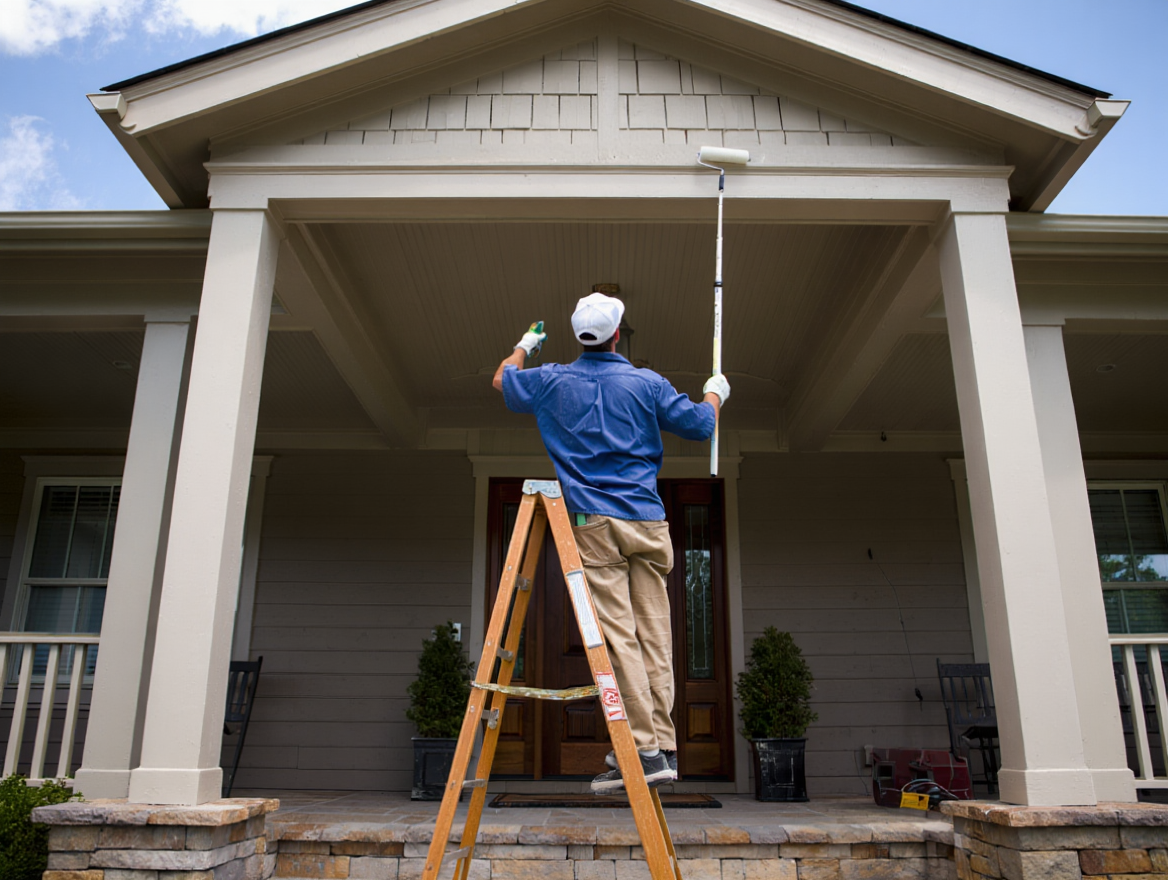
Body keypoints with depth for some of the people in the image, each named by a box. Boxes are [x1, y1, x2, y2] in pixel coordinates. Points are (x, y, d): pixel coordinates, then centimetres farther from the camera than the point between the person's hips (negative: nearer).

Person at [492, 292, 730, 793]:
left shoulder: (552, 381, 6)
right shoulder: (646, 383, 5)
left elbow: (502, 380, 25)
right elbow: (701, 426, 12)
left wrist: (525, 346, 45)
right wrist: (715, 393, 34)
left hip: (594, 523, -2)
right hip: (648, 522, 2)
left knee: (618, 635, -5)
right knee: (654, 633, 5)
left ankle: (645, 750, -7)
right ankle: (664, 747, 9)